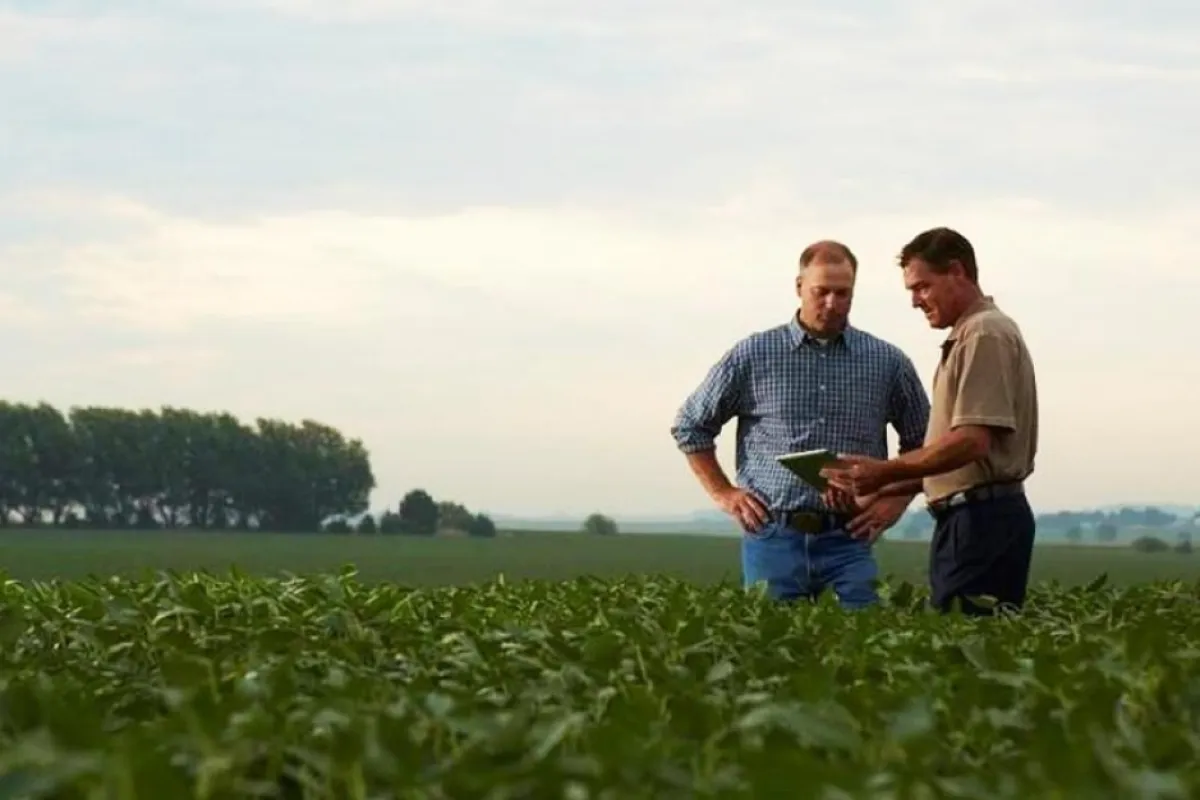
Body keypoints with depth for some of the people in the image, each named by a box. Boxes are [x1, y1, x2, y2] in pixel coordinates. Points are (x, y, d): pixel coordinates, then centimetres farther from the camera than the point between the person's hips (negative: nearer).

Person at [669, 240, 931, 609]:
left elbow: (922, 441, 18)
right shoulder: (753, 355, 4)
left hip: (847, 540, 1)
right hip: (773, 536, 0)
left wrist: (895, 501, 7)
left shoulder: (887, 362, 6)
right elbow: (690, 425, 13)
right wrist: (723, 493, 7)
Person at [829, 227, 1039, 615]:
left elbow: (972, 441, -20)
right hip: (972, 515, 10)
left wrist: (886, 472, -15)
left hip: (981, 518, -10)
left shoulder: (985, 334, -10)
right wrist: (879, 487, 16)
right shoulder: (967, 336, 22)